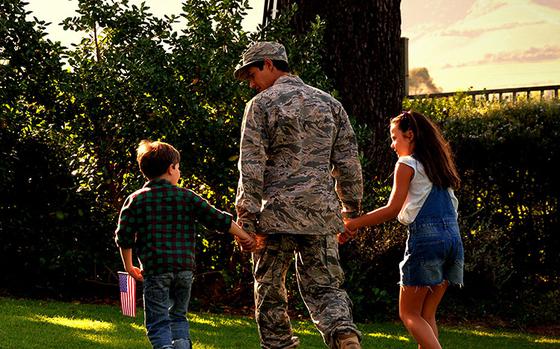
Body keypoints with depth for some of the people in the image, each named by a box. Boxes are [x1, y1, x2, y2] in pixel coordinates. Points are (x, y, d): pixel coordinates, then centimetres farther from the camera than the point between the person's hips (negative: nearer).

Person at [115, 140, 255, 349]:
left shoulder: (136, 200, 3)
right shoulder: (187, 197, 6)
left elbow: (124, 236, 1)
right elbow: (217, 219, 7)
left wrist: (129, 267, 14)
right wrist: (244, 237, 19)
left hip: (155, 269, -2)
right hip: (184, 268, 2)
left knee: (158, 321, 1)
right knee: (178, 316, 20)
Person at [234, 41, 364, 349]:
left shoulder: (260, 105, -2)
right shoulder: (329, 103, 12)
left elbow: (251, 167, -9)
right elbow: (348, 162, 10)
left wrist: (247, 219, -8)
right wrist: (351, 209, 17)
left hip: (277, 211, -4)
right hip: (321, 211, 4)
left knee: (270, 289, 10)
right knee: (324, 286, 6)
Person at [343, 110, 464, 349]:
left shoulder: (407, 165, -2)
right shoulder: (438, 163, 20)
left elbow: (392, 209, -5)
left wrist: (353, 224, -1)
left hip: (426, 238, -7)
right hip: (453, 237, 7)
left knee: (409, 314, 0)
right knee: (427, 315, 11)